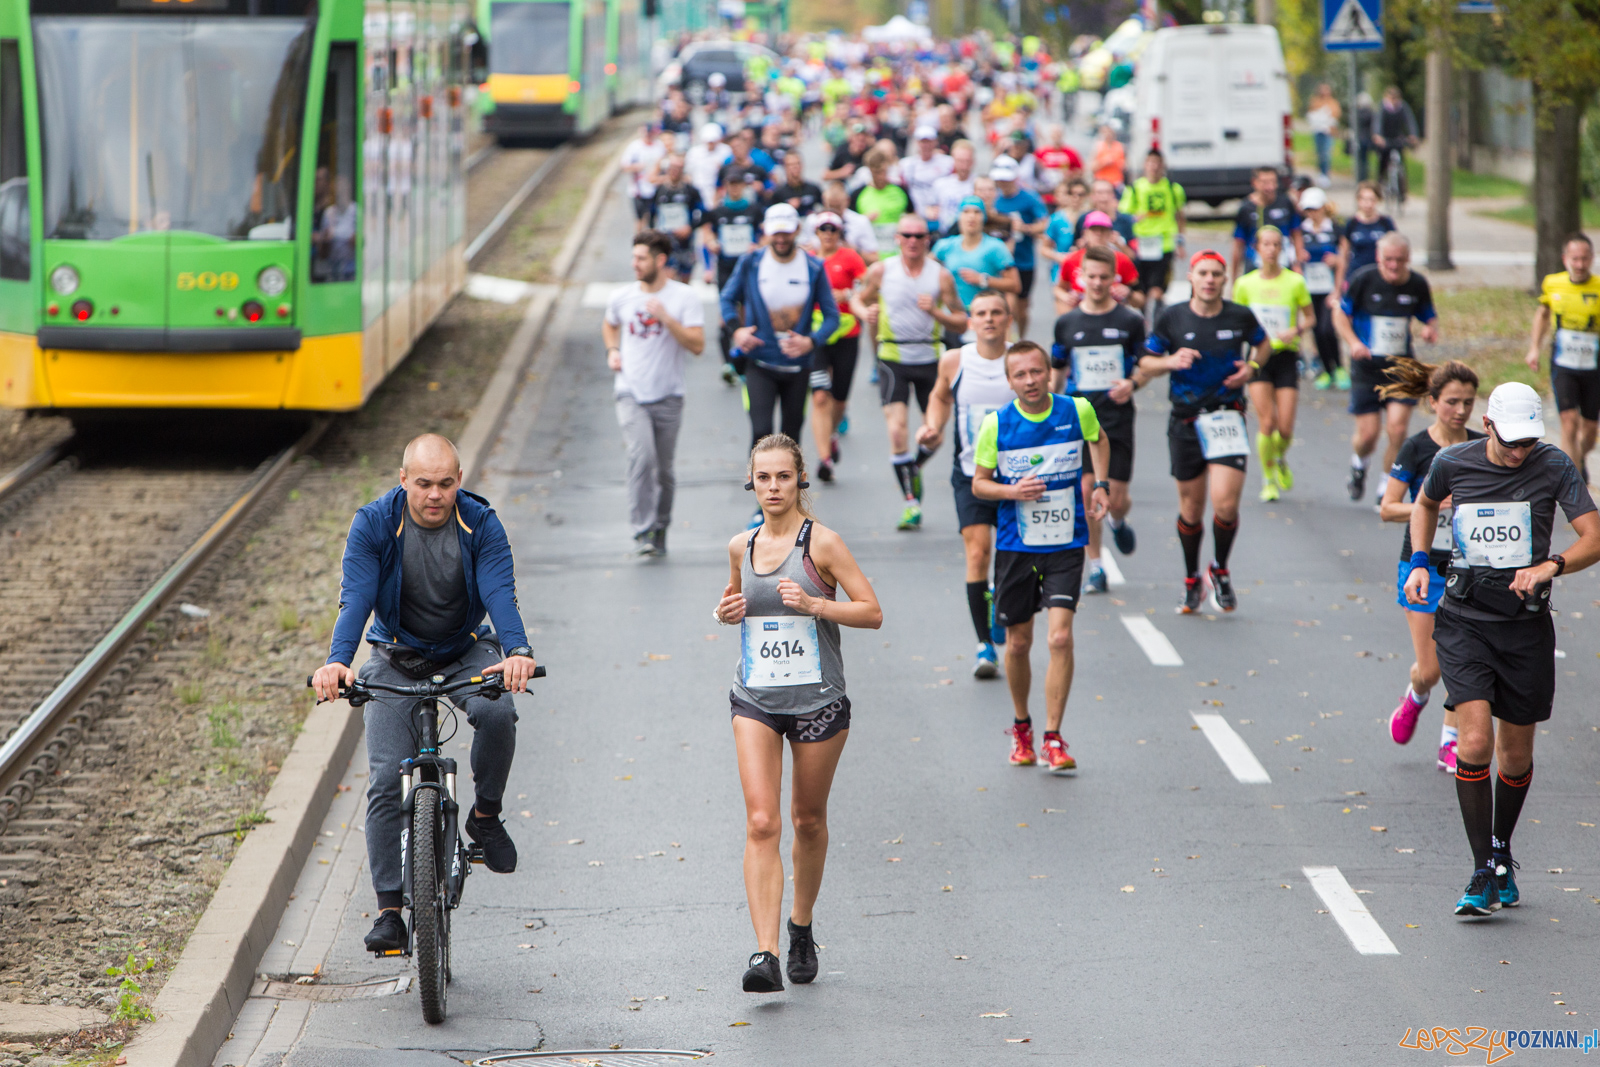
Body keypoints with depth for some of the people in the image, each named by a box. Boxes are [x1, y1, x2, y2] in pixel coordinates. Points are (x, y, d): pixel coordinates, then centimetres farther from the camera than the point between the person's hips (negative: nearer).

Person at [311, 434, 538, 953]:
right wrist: (337, 661, -44)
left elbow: (500, 594, -26)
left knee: (496, 712, -33)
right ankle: (389, 911, -7)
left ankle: (486, 815, -6)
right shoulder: (374, 524, -16)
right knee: (387, 780, -13)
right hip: (395, 657, 0)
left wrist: (517, 651, -46)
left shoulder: (481, 524, -14)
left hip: (466, 652, 0)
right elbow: (355, 598, -25)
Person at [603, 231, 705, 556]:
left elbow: (697, 346, -13)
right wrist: (612, 351, 7)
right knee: (641, 455, -21)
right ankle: (642, 530, -21)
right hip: (631, 394, 0)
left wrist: (666, 318, -22)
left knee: (664, 469, 7)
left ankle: (660, 530, 26)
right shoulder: (622, 298, 4)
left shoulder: (684, 298, -5)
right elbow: (609, 325, 27)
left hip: (668, 396, 0)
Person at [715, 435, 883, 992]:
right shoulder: (741, 547, 6)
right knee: (761, 823, -12)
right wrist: (725, 612, 2)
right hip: (754, 699, 2)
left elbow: (871, 612, -10)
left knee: (808, 820, 11)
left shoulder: (821, 543, -8)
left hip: (818, 698, -2)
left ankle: (801, 927, 35)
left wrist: (813, 604, -23)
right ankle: (765, 952, -18)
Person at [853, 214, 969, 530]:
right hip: (893, 359, -1)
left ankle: (913, 468, 38)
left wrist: (936, 312, -19)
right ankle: (911, 502, -7)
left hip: (930, 359, 1)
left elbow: (962, 323, 0)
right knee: (897, 430, -15)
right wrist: (866, 312, -10)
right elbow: (858, 300, 13)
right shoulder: (880, 271, -2)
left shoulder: (941, 276, -2)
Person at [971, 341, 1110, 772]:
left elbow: (1099, 440, 19)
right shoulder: (995, 425, -7)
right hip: (1015, 546, 1)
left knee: (1060, 638, -14)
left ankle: (1053, 738, -6)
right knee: (1019, 643, 9)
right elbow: (978, 483, 2)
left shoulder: (1077, 411, -4)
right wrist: (1011, 491, -17)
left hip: (1066, 544, 0)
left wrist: (1099, 484, 7)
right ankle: (1021, 728, 32)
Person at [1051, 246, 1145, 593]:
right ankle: (1094, 568, 7)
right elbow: (1057, 372, 15)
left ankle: (1119, 522, 36)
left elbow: (1145, 367, 6)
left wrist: (1132, 384, -15)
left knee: (1115, 499, -2)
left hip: (1117, 420, -1)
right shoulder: (1067, 323, 6)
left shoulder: (1131, 321, 1)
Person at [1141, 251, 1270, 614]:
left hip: (1227, 417, -1)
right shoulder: (1172, 318, -1)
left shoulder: (1240, 317, 0)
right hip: (1186, 421, 1)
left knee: (1225, 503, -15)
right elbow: (1146, 363, 5)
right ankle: (1192, 581, 29)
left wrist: (1251, 367, -1)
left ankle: (1220, 570, 11)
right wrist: (1170, 361, -16)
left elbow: (1262, 344, 19)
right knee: (1191, 507, 9)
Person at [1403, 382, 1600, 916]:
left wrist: (1551, 565, -29)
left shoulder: (1554, 467, -7)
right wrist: (1419, 561, 7)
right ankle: (1484, 873, -11)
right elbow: (1426, 504, 20)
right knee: (1474, 742, -17)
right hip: (1464, 620, -1)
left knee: (1516, 753, 9)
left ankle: (1501, 852, 35)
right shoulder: (1452, 463, -3)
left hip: (1526, 625, 1)